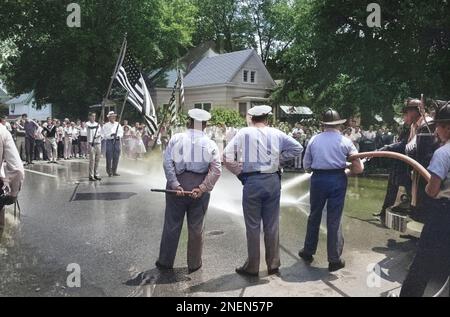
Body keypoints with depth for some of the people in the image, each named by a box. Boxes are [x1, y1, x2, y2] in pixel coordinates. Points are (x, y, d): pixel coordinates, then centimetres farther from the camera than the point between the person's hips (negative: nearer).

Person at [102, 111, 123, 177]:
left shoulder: (118, 124, 14)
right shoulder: (106, 125, 3)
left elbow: (121, 133, 10)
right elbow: (104, 135, -5)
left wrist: (118, 136, -11)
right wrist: (111, 135, -20)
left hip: (117, 141, 4)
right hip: (109, 141, -3)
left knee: (116, 157, 5)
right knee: (109, 157, -4)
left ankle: (114, 171, 14)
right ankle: (109, 172, 5)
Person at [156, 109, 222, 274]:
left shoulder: (176, 138, -1)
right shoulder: (210, 144, 1)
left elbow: (167, 162, -10)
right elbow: (216, 170, -10)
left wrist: (175, 185, -12)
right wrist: (202, 188, -12)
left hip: (178, 184, 0)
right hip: (199, 188, 0)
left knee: (172, 225, 11)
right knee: (196, 227, 11)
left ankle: (165, 262, 22)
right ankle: (194, 264, 22)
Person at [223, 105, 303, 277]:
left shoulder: (244, 133, -2)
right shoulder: (276, 133, 4)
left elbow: (227, 156, -6)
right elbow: (297, 148, 5)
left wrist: (239, 172, 4)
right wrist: (279, 159, 10)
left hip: (252, 181, -2)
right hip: (273, 180, 3)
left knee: (253, 226, 6)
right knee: (272, 225, 12)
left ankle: (252, 267, 14)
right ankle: (273, 265, 22)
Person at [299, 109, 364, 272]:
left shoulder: (314, 139, 2)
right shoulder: (345, 141, -2)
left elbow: (306, 165, 4)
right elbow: (358, 168, -4)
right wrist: (344, 167, 13)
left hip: (318, 179, 1)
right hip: (338, 179, -1)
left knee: (314, 216, 16)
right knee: (334, 219, 5)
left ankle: (308, 252, 29)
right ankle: (334, 260, 13)